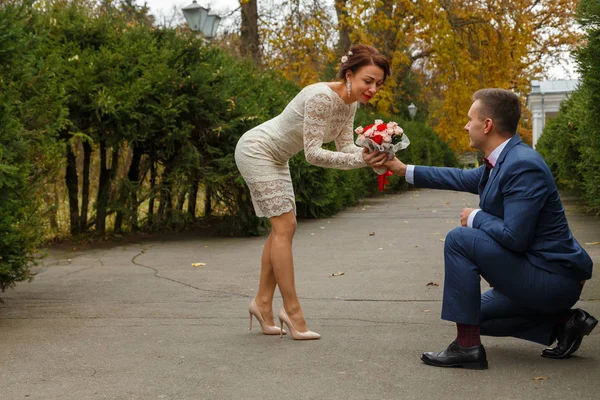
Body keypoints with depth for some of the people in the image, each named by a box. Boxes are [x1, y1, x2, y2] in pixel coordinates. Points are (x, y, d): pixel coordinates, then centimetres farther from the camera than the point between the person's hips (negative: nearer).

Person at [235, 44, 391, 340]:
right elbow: (313, 154, -31)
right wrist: (360, 160, -38)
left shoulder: (350, 104, -2)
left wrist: (372, 154, -23)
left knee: (282, 228, 7)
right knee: (284, 226, -11)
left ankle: (262, 302, 14)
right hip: (256, 150, -10)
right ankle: (292, 311, -8)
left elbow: (345, 147, -4)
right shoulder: (321, 97, -30)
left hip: (276, 158, 10)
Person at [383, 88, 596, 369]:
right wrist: (405, 170, 28)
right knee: (477, 315, 25)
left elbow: (514, 237, -28)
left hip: (551, 279, -11)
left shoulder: (523, 166, -24)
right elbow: (463, 178, 25)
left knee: (459, 240, -16)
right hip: (553, 280, 11)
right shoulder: (503, 160, 7)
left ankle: (467, 346, -11)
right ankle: (562, 323, 13)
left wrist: (476, 217, -10)